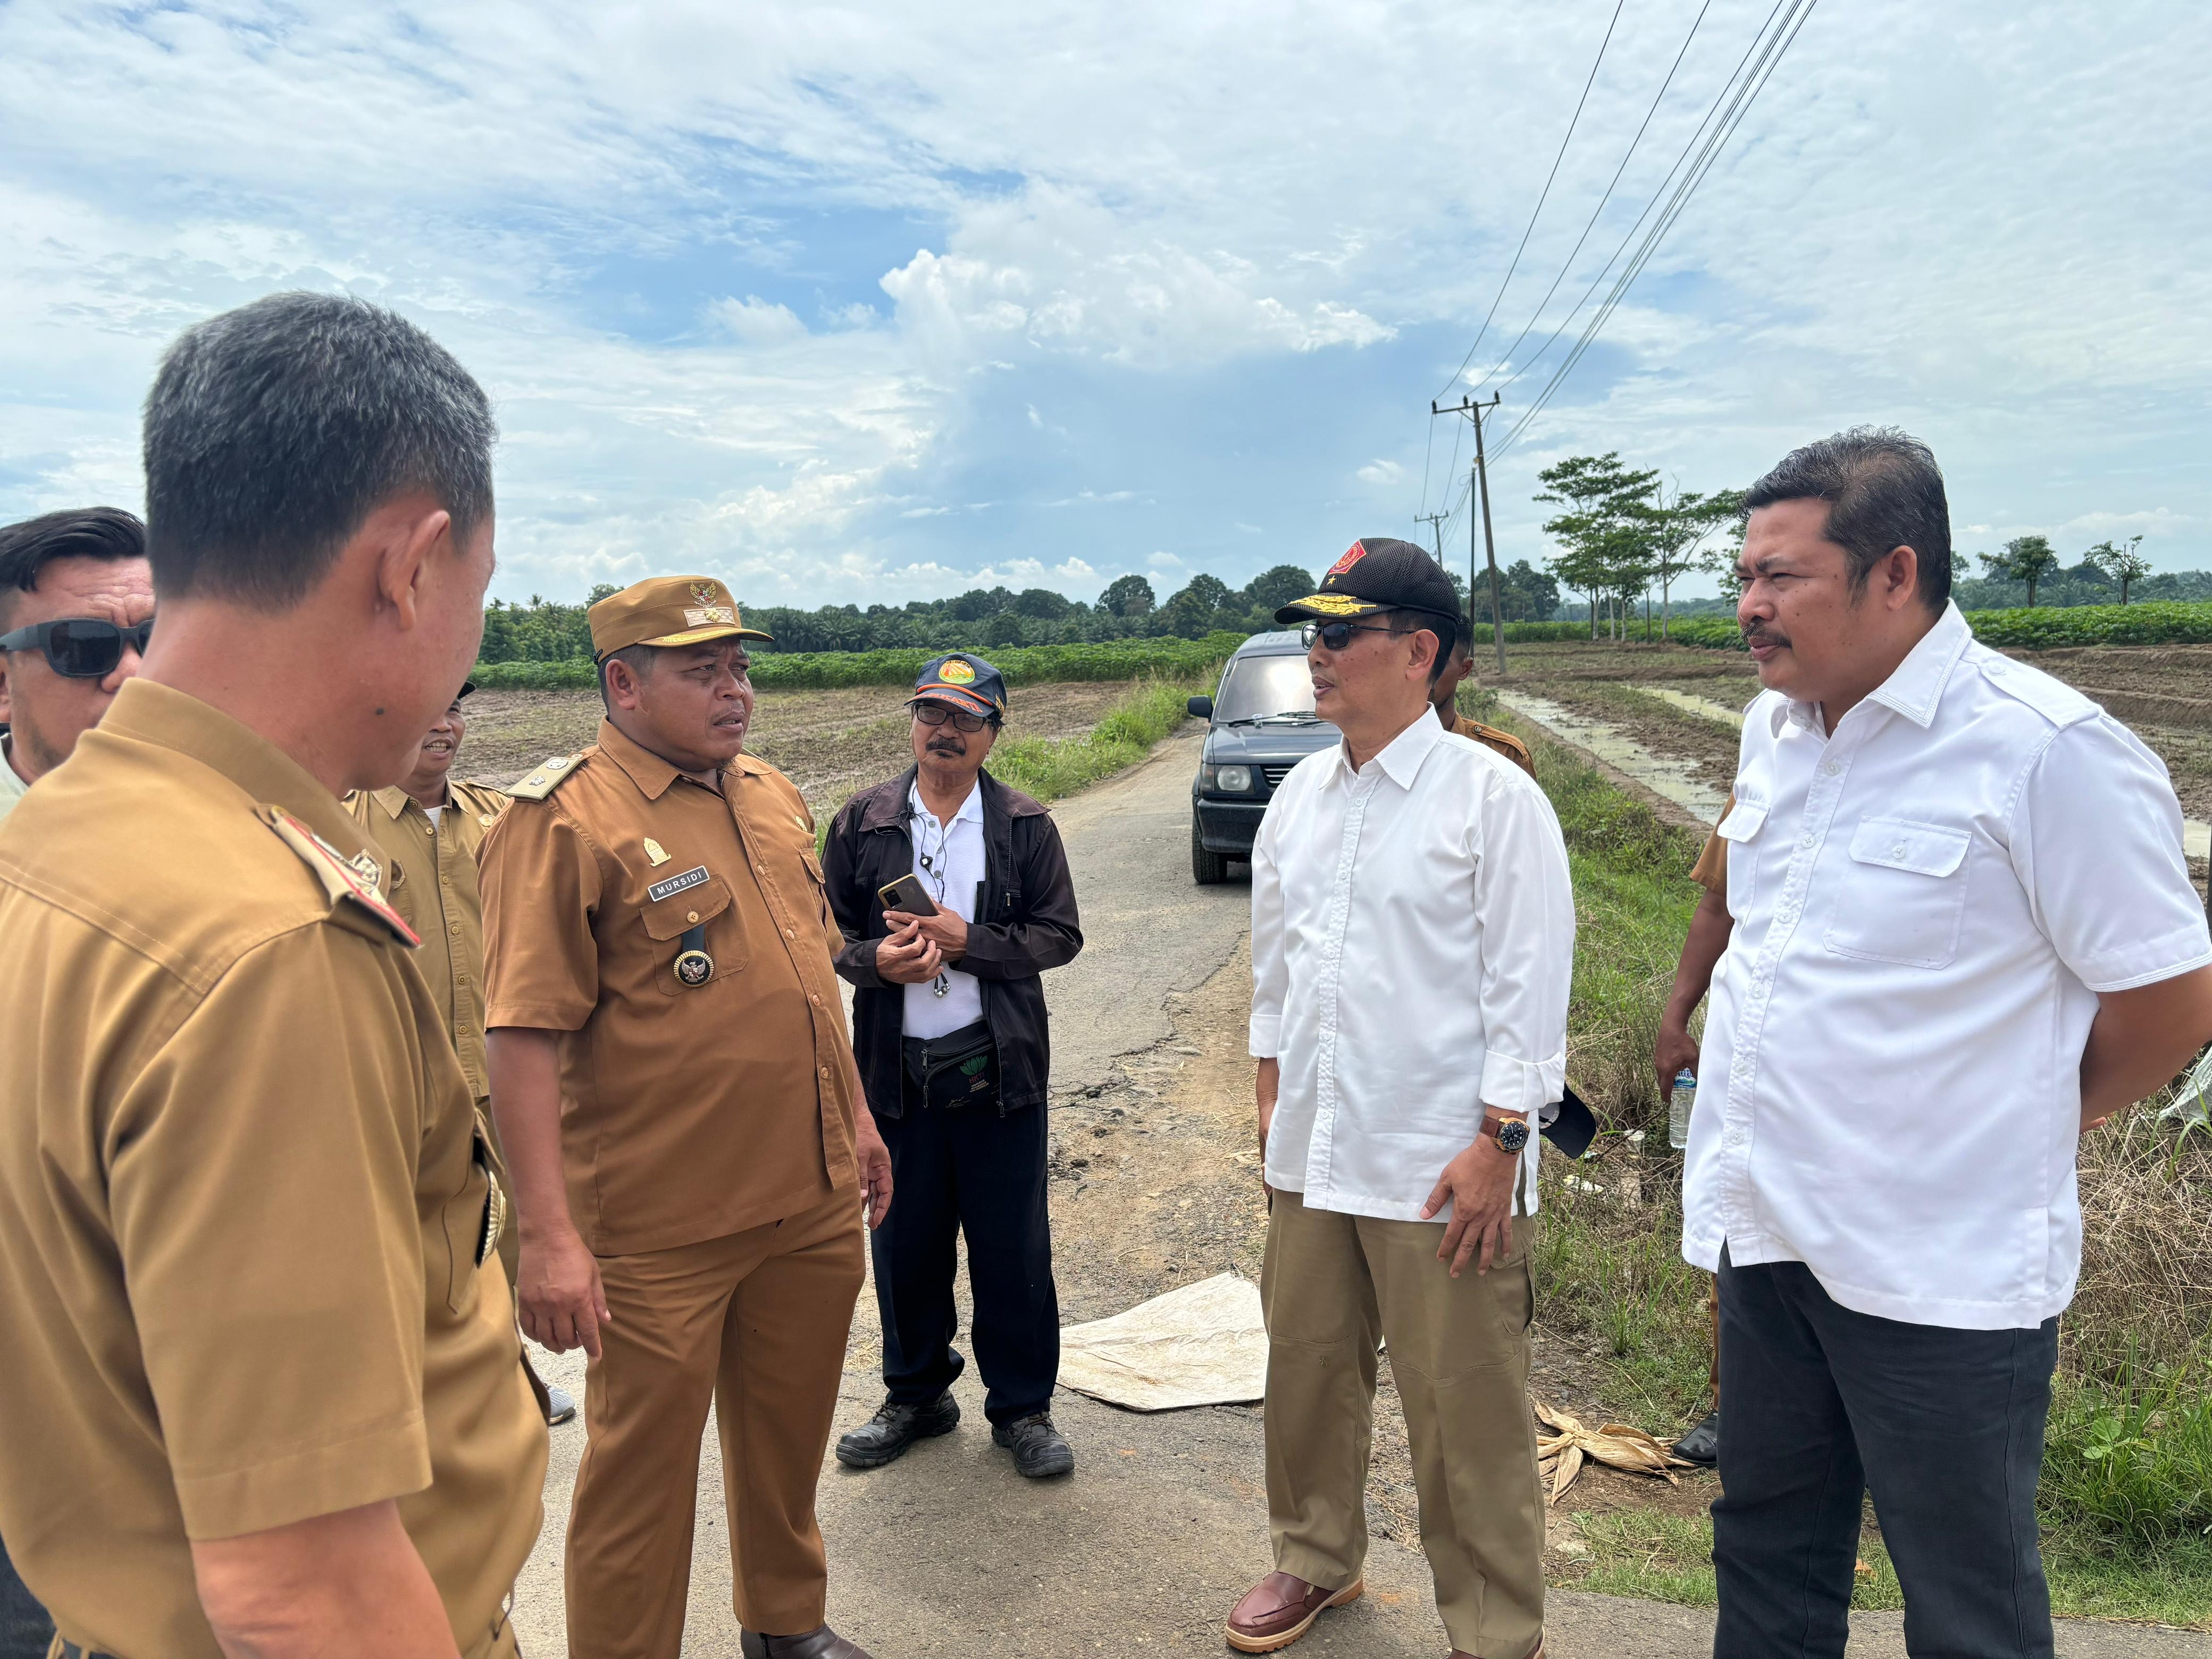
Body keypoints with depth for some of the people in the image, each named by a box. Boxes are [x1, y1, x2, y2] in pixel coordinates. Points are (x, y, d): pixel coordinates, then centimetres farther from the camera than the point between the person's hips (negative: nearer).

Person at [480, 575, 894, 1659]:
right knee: (644, 1461, 10)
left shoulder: (773, 797, 9)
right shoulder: (563, 818, -14)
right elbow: (525, 1037, -19)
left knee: (790, 1431, 22)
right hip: (662, 1230, -7)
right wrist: (547, 1233, -22)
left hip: (815, 1203, 7)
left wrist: (854, 1115, 18)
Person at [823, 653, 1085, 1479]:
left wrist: (966, 940, -15)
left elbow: (1060, 935, -2)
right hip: (896, 1068, 2)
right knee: (904, 1242, 13)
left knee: (1013, 1247, 7)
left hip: (998, 1067, -1)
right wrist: (877, 960, -14)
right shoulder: (864, 821, 4)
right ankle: (916, 1394, 35)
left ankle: (1022, 1408, 25)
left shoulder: (1026, 825, 0)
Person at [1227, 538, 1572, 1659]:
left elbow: (1529, 985, -12)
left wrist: (1498, 1146, -15)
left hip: (1444, 1167, -6)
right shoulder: (1299, 796, 9)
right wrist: (1273, 1097, 17)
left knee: (1466, 1414, 6)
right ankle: (1316, 1558, 43)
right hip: (1313, 1150, 6)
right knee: (1307, 1367, 19)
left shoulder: (1493, 797, -11)